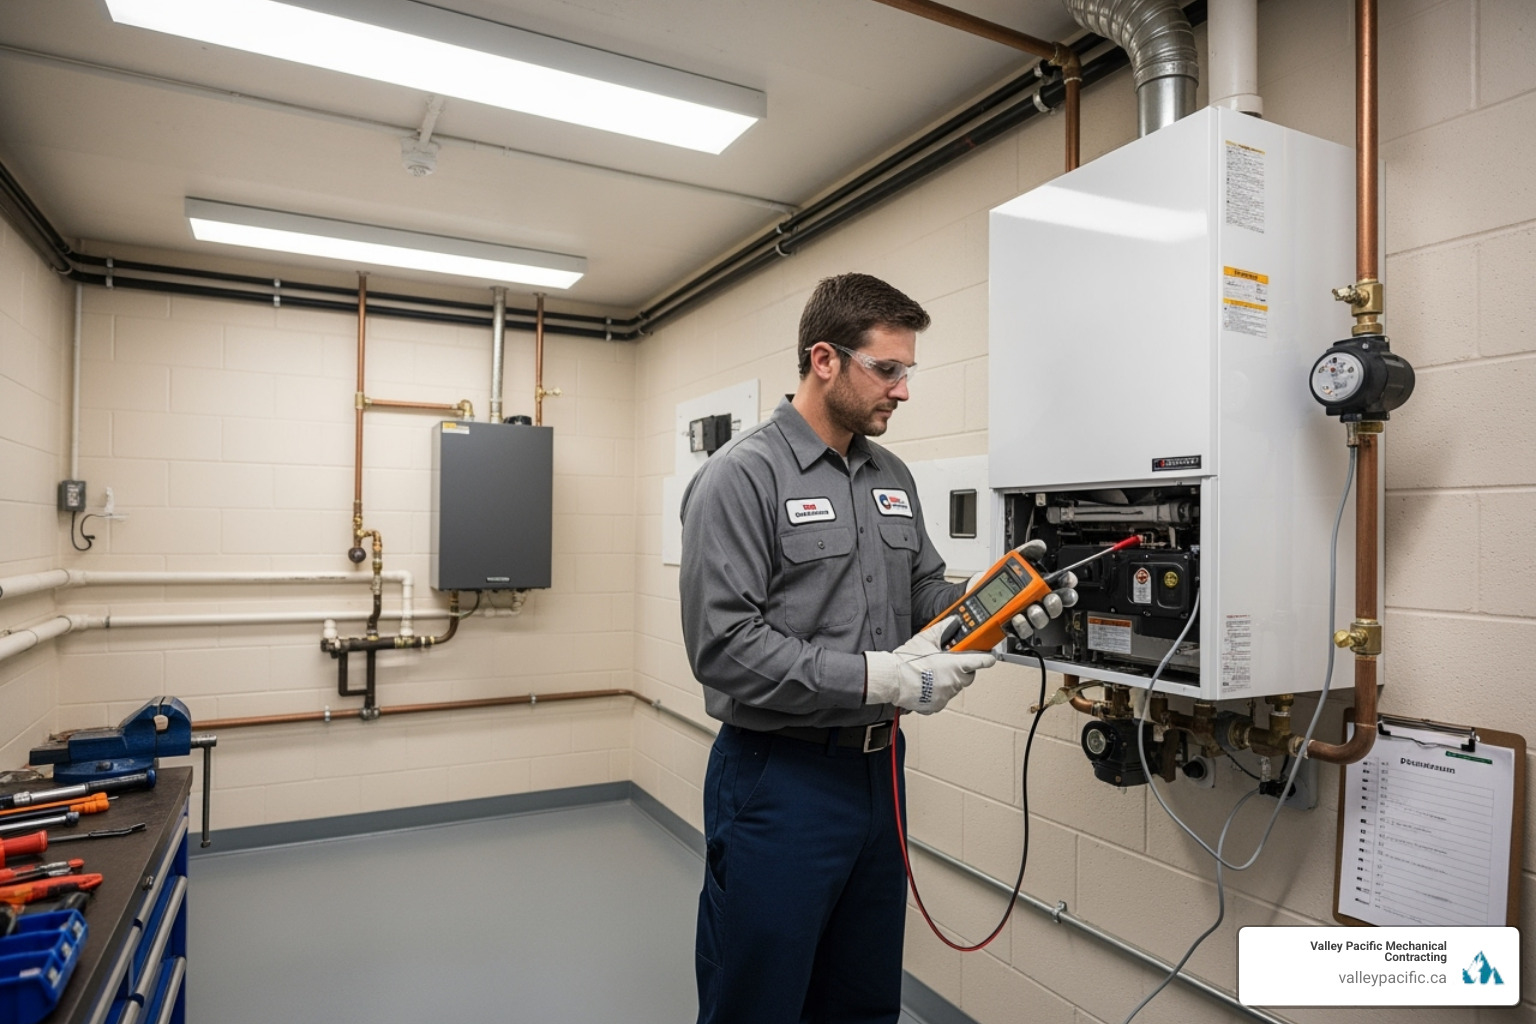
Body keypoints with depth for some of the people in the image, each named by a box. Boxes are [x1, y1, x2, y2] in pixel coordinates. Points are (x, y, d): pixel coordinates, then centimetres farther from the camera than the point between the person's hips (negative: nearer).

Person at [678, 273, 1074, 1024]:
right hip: (778, 782, -7)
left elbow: (926, 589, 16)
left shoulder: (893, 477, 9)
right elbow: (724, 646, -22)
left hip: (876, 771, 7)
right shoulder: (741, 476, -14)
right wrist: (877, 679, -24)